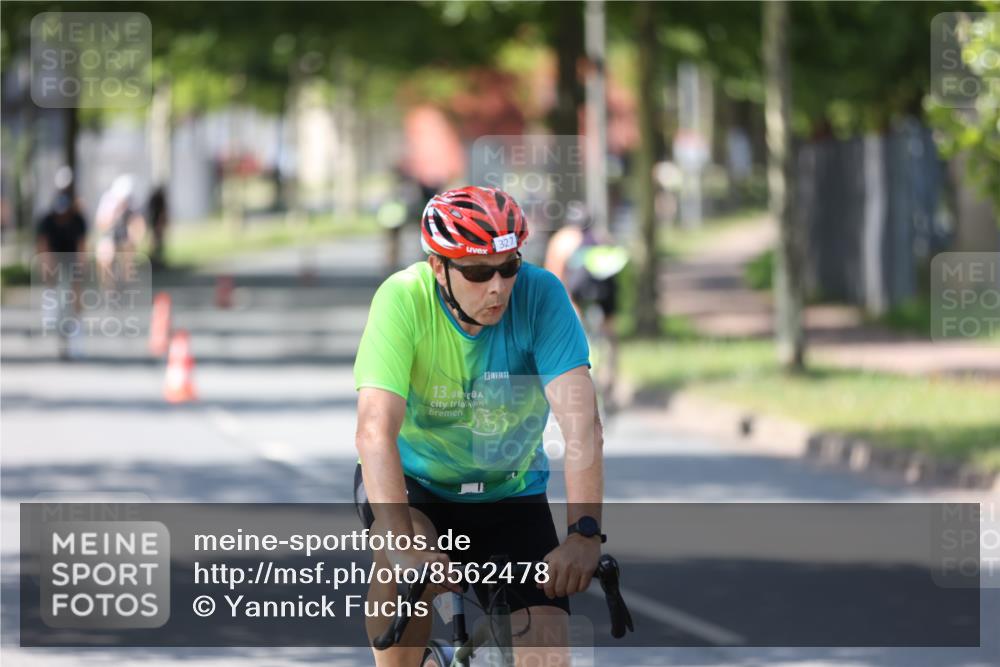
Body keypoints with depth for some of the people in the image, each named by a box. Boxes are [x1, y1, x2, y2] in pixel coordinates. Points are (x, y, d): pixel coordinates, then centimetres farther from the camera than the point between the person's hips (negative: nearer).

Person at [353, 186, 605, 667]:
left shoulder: (540, 295, -22)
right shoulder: (404, 299, -25)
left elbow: (581, 423, -29)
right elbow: (375, 430, -34)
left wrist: (584, 532, -44)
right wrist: (404, 547, -48)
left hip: (509, 492, 1)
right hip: (414, 479, -1)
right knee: (406, 559, -33)